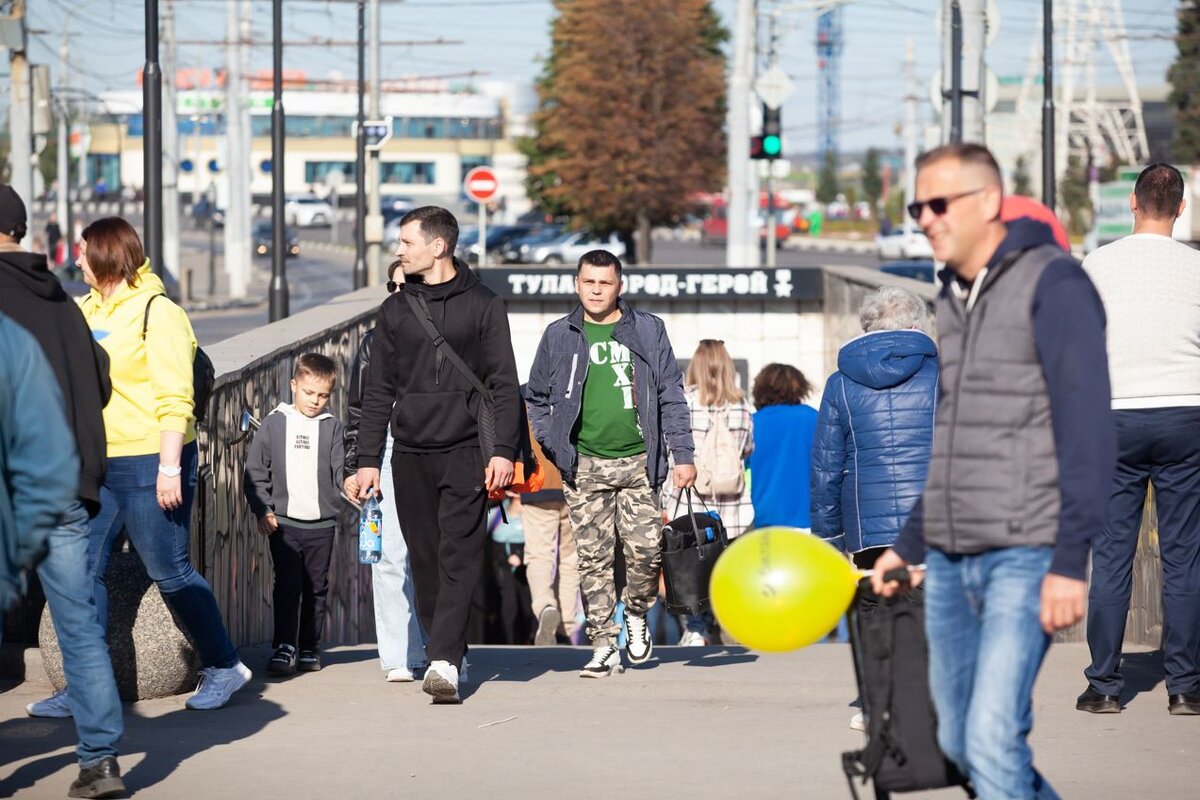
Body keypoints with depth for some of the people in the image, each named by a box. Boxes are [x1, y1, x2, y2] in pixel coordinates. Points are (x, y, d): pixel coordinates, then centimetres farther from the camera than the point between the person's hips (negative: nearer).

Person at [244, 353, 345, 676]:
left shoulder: (332, 427, 7)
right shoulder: (274, 423, 3)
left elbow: (339, 470, 5)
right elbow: (256, 471, 3)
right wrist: (262, 511, -5)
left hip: (322, 522, 2)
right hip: (283, 521, -2)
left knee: (317, 586, 7)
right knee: (287, 584, -9)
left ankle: (309, 648, 15)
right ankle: (284, 646, -8)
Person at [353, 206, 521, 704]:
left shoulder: (482, 305, 4)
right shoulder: (396, 310, 12)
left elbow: (504, 384, 1)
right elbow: (378, 391, 14)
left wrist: (503, 450, -8)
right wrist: (367, 458, 7)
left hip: (467, 452, -4)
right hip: (411, 453, 4)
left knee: (459, 557, -12)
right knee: (425, 560, 4)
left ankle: (444, 661, -20)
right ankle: (449, 655, 14)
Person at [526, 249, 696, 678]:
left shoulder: (648, 330, 6)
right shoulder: (559, 336, 8)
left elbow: (671, 396, 7)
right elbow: (536, 397, 18)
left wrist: (683, 454, 1)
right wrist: (551, 445, 5)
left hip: (638, 461, -1)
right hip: (584, 466, 1)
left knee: (645, 550, -8)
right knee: (593, 558, -1)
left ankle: (636, 614, 20)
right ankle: (604, 645, 5)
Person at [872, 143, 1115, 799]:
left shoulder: (1052, 285, -8)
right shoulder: (951, 300, 16)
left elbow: (1087, 431, -14)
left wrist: (1071, 560, -20)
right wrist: (908, 545, 22)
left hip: (1023, 556, -8)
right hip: (949, 561, 8)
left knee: (992, 740, -16)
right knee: (958, 741, 10)